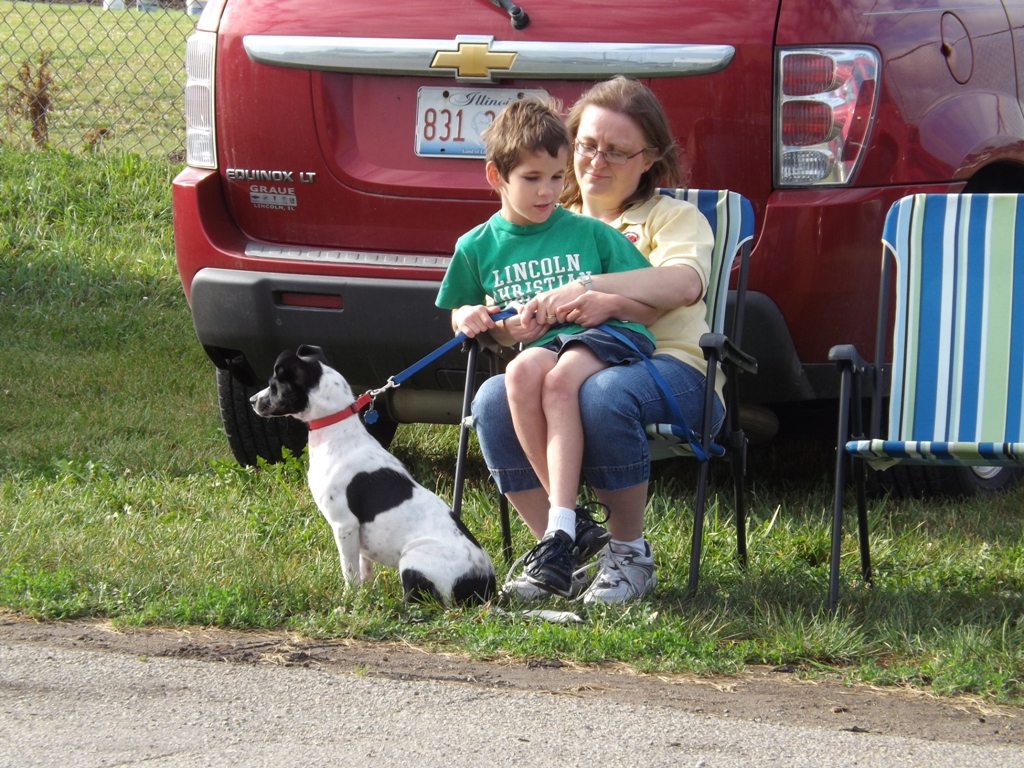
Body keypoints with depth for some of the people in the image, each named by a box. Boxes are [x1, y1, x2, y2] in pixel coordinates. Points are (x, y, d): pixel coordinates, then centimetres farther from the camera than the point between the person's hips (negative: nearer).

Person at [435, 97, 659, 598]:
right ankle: (574, 521, -30)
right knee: (521, 374, -36)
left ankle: (560, 529, -42)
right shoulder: (477, 247, 16)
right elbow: (460, 316, 28)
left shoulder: (591, 233, 11)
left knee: (560, 379, -36)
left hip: (611, 336, -2)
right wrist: (471, 317, 5)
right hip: (541, 346, 2)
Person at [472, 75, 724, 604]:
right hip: (571, 362, 4)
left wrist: (600, 296, -27)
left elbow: (684, 284, -13)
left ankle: (629, 554, -20)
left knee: (603, 394, -40)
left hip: (670, 366, -4)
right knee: (494, 399, -29)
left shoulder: (673, 217, 11)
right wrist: (510, 323, -12)